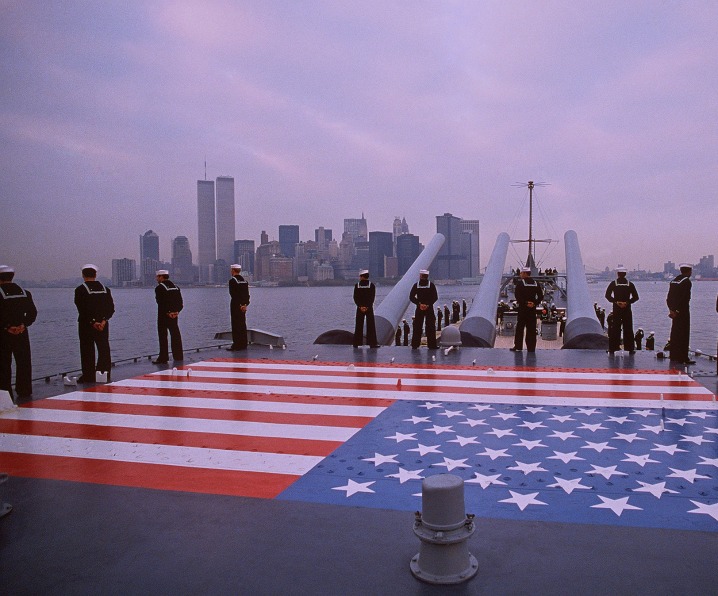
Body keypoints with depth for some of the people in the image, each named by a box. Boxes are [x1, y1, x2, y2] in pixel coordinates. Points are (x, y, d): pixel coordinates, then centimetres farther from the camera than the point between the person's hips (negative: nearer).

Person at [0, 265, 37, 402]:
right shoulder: (24, 293, 6)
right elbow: (32, 312, 2)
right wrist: (23, 325, -4)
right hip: (22, 333, 4)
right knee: (23, 362, 9)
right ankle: (24, 391, 12)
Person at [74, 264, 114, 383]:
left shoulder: (80, 290, -8)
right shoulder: (105, 289, 6)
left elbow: (82, 309, -15)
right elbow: (111, 308, 0)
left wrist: (93, 322, -12)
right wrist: (103, 321, -7)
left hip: (86, 325, -4)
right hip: (103, 325, 4)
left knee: (87, 351, 2)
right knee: (104, 350, 9)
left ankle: (88, 376, 3)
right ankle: (105, 375, 12)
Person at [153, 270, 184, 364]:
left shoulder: (159, 288, -8)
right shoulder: (175, 287, 13)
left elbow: (161, 303, -17)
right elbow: (180, 303, 9)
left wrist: (168, 312, -13)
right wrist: (176, 311, 0)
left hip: (163, 315, -6)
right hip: (175, 315, 6)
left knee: (163, 336, 0)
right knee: (176, 336, 10)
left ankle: (163, 358, 0)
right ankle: (179, 357, 13)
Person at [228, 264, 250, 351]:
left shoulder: (232, 280, -11)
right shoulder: (245, 280, 11)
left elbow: (233, 294, -15)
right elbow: (247, 294, 7)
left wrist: (240, 305, -13)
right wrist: (245, 304, 1)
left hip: (236, 305, -7)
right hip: (243, 306, 7)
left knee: (236, 325, -3)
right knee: (243, 325, 12)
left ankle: (237, 345, -3)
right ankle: (243, 344, 16)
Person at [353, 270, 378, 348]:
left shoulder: (357, 285, 0)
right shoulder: (371, 285, -2)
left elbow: (355, 297, -4)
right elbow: (372, 297, -7)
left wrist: (360, 306, -7)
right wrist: (367, 307, -9)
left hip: (360, 308, 1)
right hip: (369, 308, -1)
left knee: (358, 326, 6)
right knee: (371, 326, 2)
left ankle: (357, 343, 6)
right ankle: (372, 343, -2)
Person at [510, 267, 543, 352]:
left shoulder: (520, 282, -6)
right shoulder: (536, 283, 7)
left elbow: (517, 295, -15)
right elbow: (541, 296, 5)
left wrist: (525, 303, -10)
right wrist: (534, 303, -2)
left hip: (523, 308, -4)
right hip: (533, 309, 4)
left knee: (520, 328, 4)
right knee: (531, 329, 7)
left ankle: (518, 346, 4)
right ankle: (531, 348, 8)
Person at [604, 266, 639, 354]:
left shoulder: (613, 283, -2)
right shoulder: (630, 284, 1)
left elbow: (607, 295, -8)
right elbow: (636, 297, -3)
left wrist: (616, 302, -7)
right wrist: (627, 302, -6)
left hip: (616, 309, 0)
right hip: (627, 310, 1)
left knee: (615, 329, 3)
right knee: (628, 329, 5)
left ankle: (612, 348, 2)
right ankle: (630, 348, 5)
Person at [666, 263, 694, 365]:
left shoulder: (674, 281, 12)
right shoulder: (686, 281, -13)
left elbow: (669, 297, 10)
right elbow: (684, 298, -19)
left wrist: (671, 309, 8)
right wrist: (675, 310, -17)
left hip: (675, 310, 8)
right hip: (683, 311, -8)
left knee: (675, 333, 13)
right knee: (684, 334, -4)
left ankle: (674, 357, 19)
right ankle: (682, 358, -3)